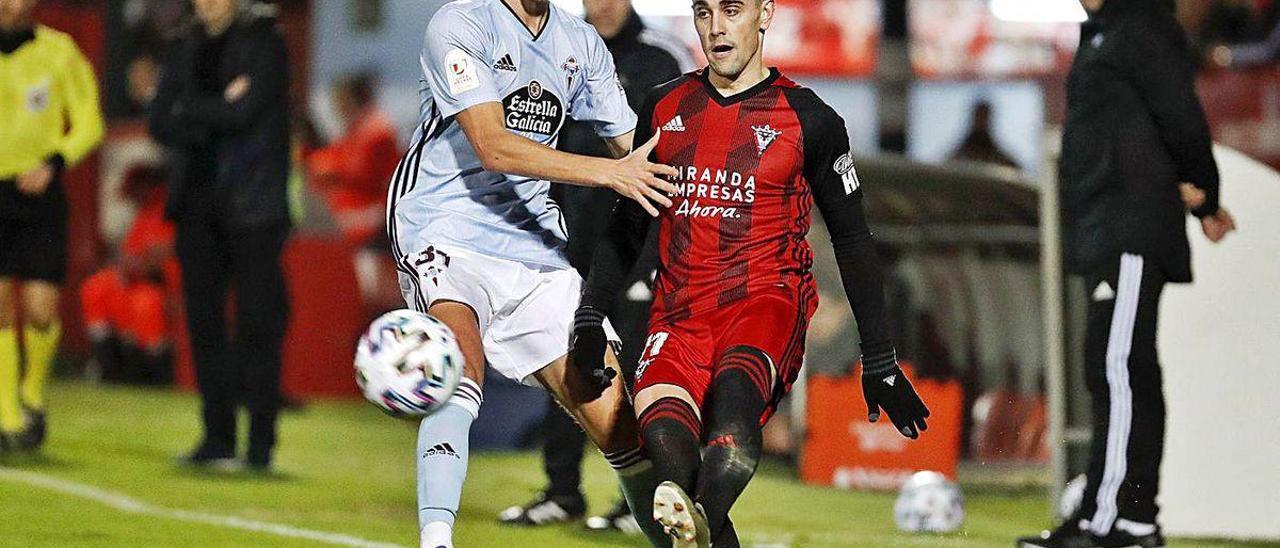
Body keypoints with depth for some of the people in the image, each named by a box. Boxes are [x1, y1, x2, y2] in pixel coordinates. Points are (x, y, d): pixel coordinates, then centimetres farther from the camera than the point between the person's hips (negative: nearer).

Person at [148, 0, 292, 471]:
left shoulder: (263, 44, -2)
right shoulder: (188, 52, 14)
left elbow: (244, 112, -15)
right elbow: (160, 125, 5)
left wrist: (188, 111, -3)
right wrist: (216, 113, -9)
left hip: (252, 206, -6)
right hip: (200, 209, 6)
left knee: (258, 324, -7)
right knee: (204, 323, 5)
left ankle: (261, 442, -6)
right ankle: (218, 437, 11)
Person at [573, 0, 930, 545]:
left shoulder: (809, 120, 7)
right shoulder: (665, 108, 16)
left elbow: (853, 241, 12)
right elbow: (627, 225, 25)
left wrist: (879, 362, 10)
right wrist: (591, 318, 13)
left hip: (768, 298, -4)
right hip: (680, 311, 4)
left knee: (734, 383, -38)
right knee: (663, 430, -28)